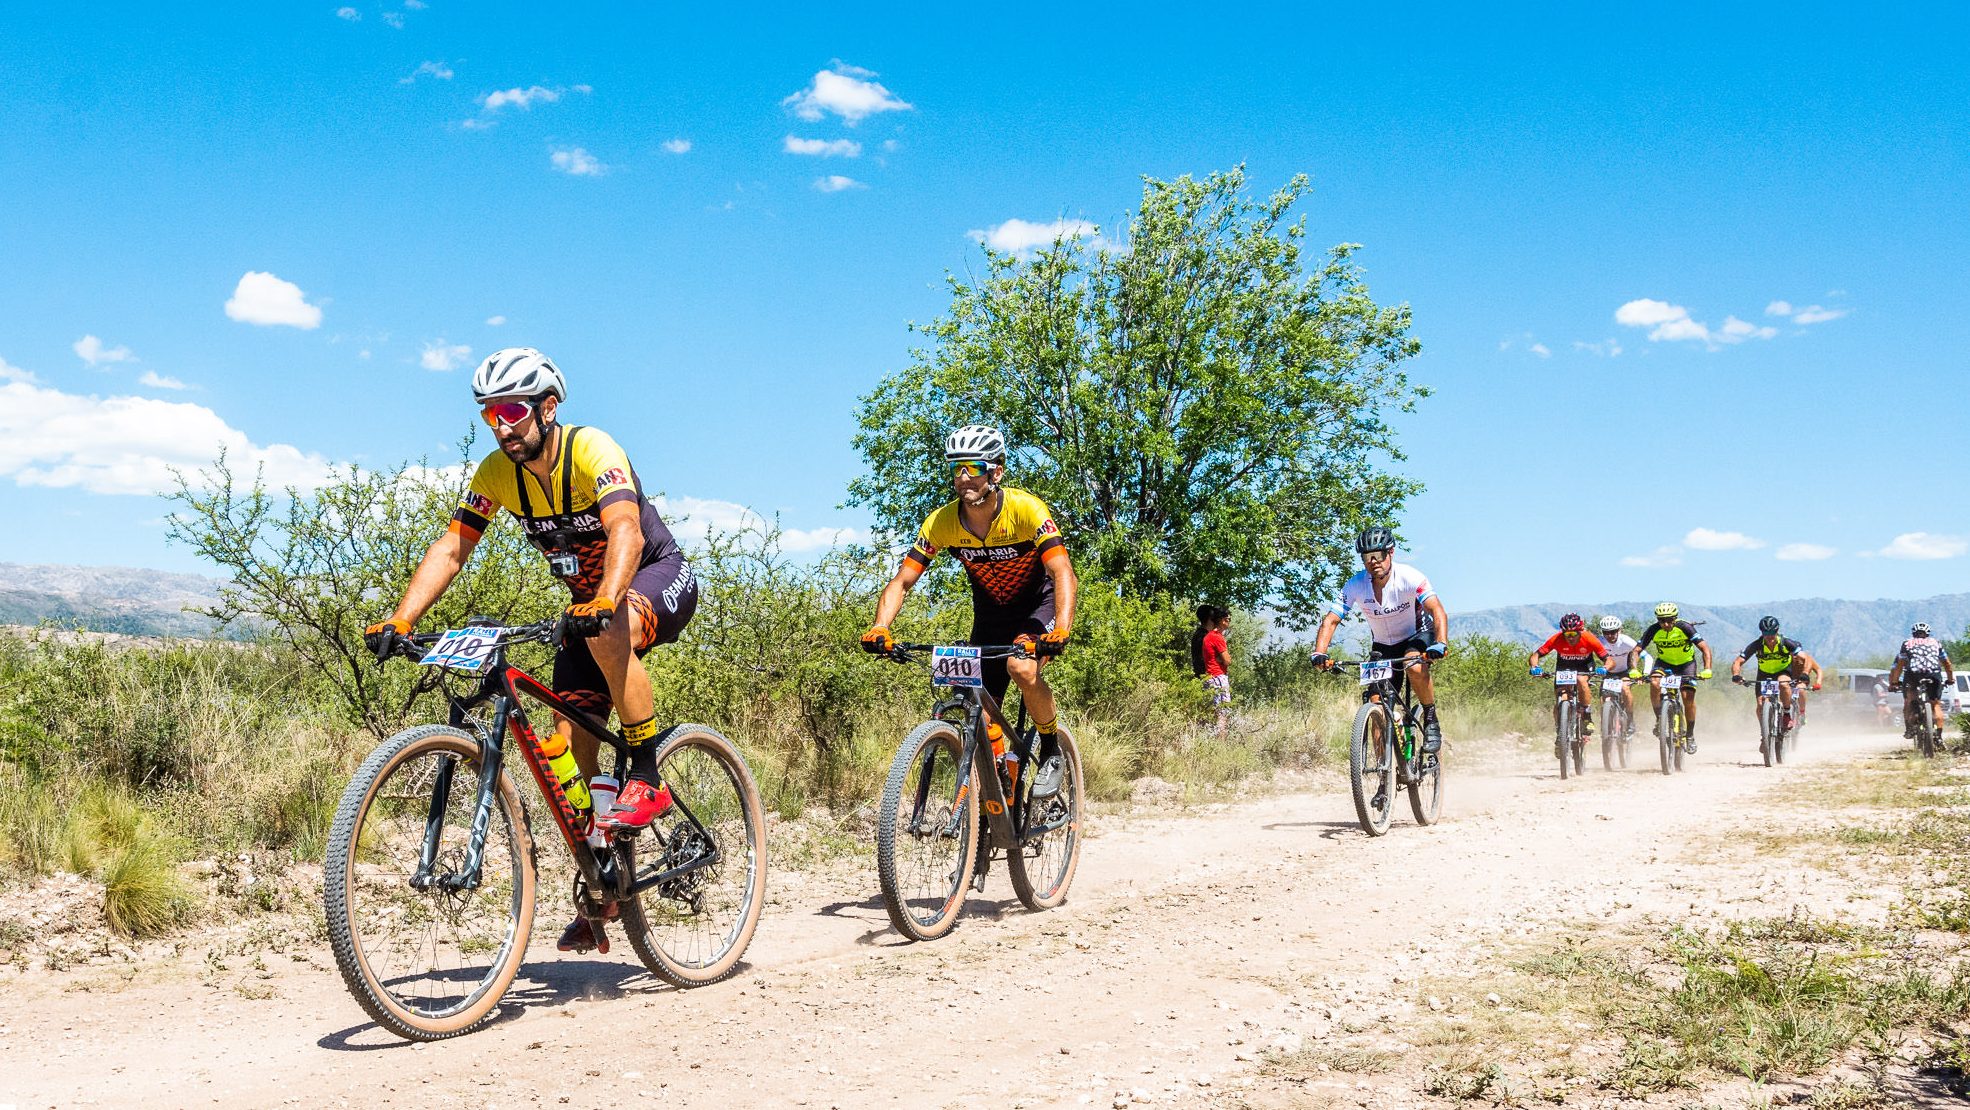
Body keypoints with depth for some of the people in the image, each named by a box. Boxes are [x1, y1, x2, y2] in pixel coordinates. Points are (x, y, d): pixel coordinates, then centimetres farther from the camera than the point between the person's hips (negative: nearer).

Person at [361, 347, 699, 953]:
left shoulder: (591, 450, -26)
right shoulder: (496, 473, -8)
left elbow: (626, 530, -41)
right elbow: (450, 549, -11)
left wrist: (606, 599, -59)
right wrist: (401, 619, -26)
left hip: (660, 578, -6)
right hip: (589, 603, 6)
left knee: (608, 632, -41)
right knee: (567, 751, -4)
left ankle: (647, 780, -24)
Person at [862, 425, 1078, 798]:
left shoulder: (1026, 509, -28)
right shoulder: (941, 522, -18)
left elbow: (1064, 574, -35)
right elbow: (902, 581, -18)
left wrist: (1061, 630, -51)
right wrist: (880, 628, -36)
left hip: (1038, 604, -4)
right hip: (990, 615, 4)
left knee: (1022, 668, -33)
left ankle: (1052, 751, -9)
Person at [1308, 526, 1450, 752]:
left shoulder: (1409, 577, -25)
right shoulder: (1355, 585, -19)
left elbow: (1437, 610, -34)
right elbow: (1331, 620, -20)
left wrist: (1441, 644, -51)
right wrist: (1319, 653, -37)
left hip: (1417, 636, -3)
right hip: (1382, 645, 3)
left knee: (1415, 667, -36)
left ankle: (1431, 721, -15)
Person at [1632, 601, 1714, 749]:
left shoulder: (1684, 627, -26)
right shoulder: (1654, 630, -22)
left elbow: (1705, 649, -28)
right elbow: (1637, 650, -21)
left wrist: (1707, 669, -43)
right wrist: (1634, 669, -39)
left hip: (1686, 663, -1)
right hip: (1664, 663, 1)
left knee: (1688, 698, -14)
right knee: (1654, 683, -30)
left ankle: (1690, 735, 6)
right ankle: (1659, 719, -11)